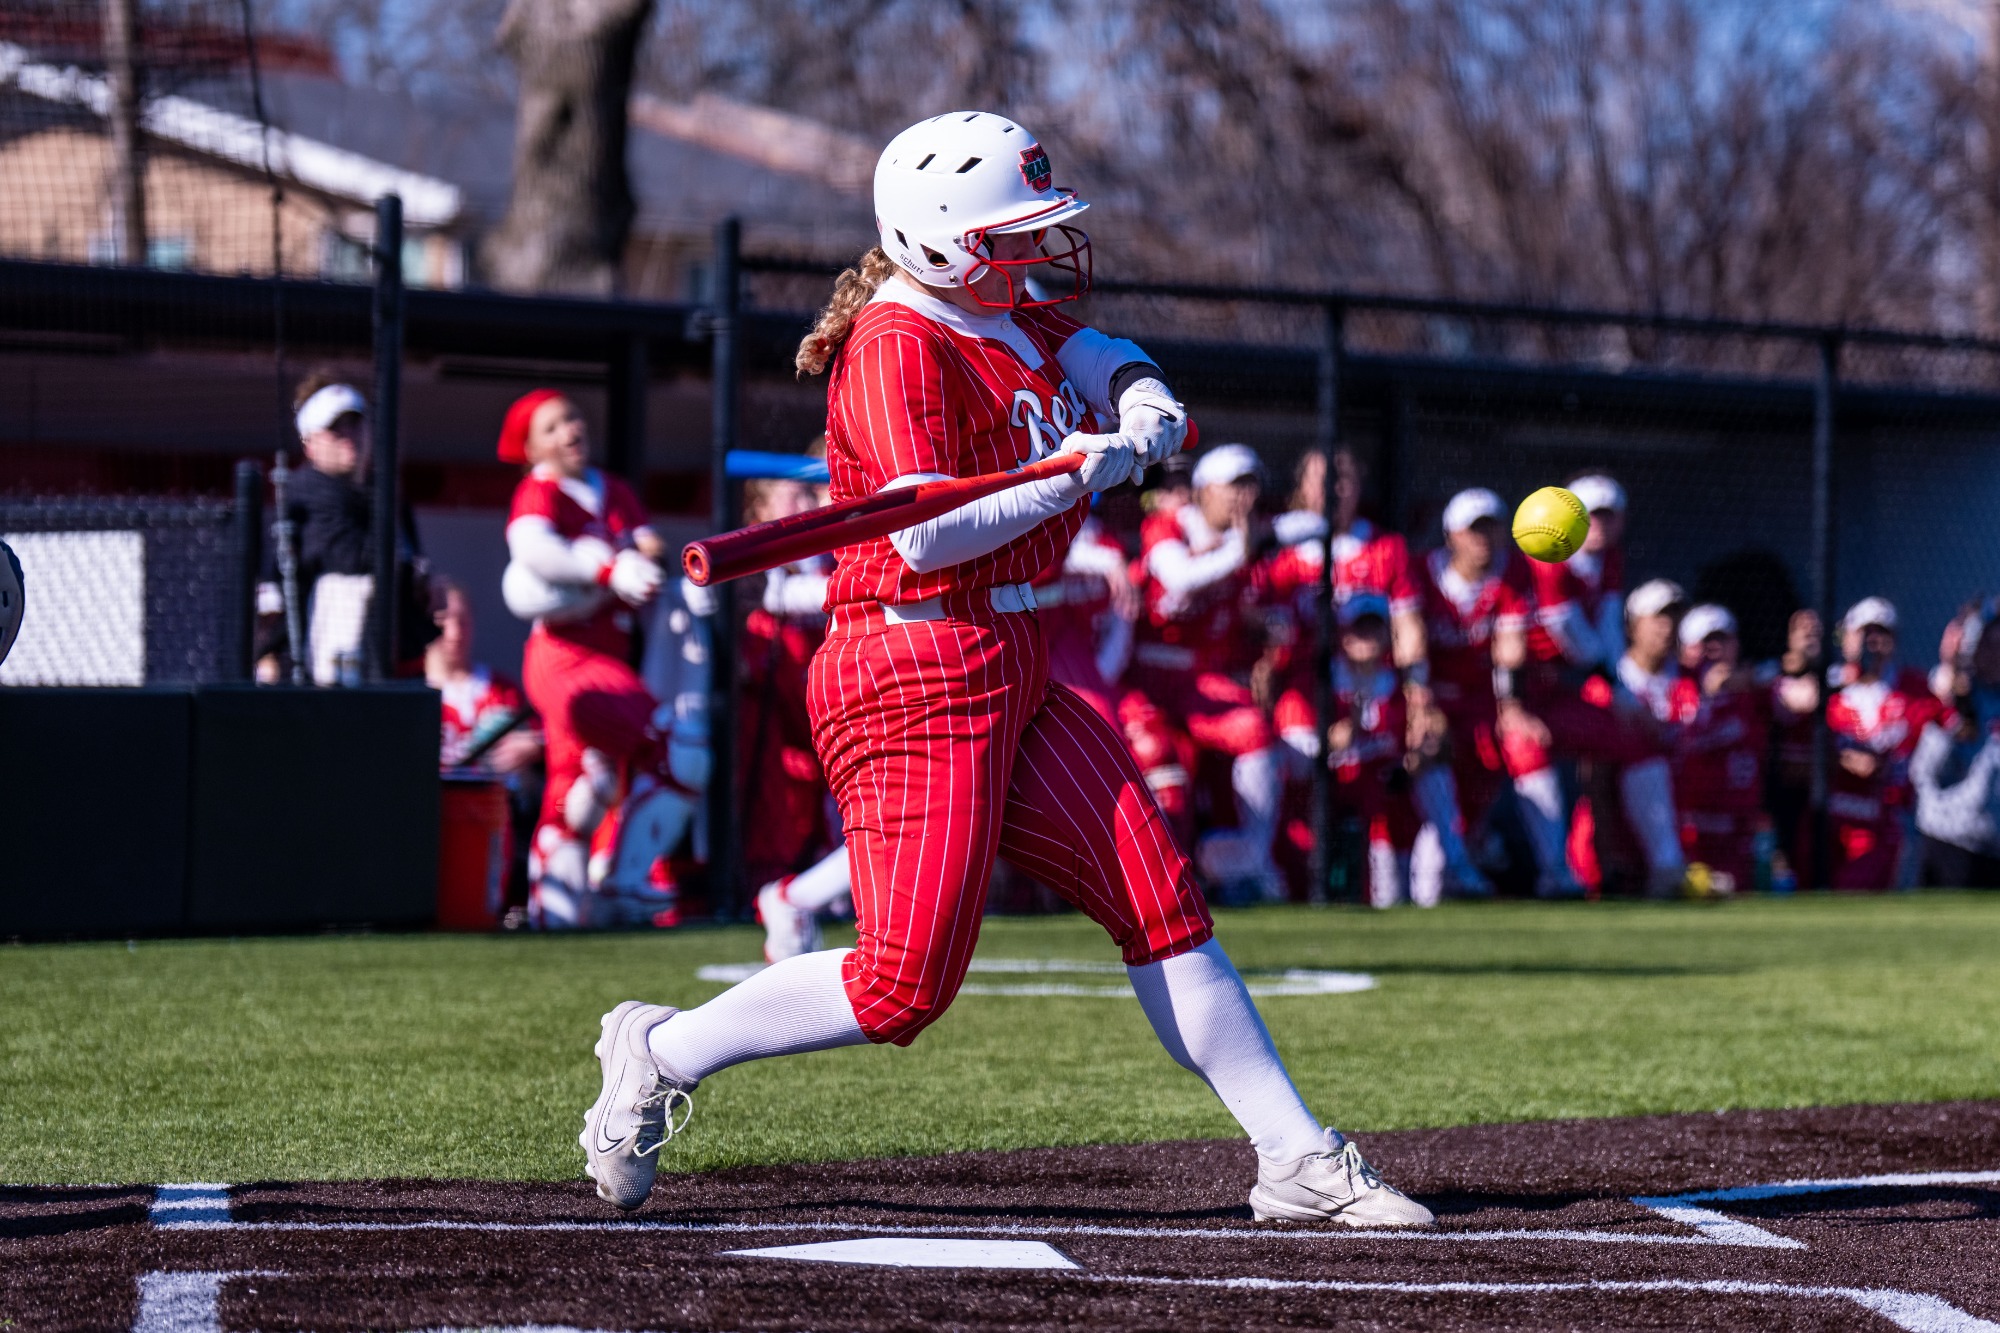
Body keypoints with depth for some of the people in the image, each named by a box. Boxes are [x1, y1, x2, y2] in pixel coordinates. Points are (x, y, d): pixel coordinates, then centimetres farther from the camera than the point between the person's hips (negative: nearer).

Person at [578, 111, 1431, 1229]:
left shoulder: (1007, 313, 13)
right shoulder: (895, 346, -15)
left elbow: (1105, 359, 28)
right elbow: (926, 537, -23)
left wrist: (1143, 402, 4)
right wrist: (1081, 474, -18)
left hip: (1013, 670, 9)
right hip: (916, 669, -9)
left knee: (1162, 900, 5)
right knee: (908, 981, -13)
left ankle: (1300, 1162, 8)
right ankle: (663, 1052, 4)